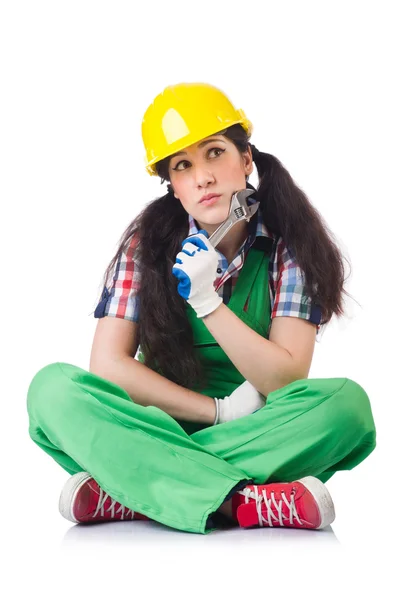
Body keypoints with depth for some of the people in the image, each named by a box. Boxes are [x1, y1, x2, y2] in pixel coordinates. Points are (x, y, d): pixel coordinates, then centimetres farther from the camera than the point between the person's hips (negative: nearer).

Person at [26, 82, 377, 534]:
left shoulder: (290, 242, -5)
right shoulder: (148, 241, -4)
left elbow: (287, 381, -11)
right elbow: (108, 364, -10)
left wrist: (207, 302, -23)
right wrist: (220, 409, -15)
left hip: (256, 439, 0)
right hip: (161, 428, 1)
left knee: (346, 403, -30)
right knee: (53, 388, -25)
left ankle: (121, 497, -29)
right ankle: (245, 502, -33)